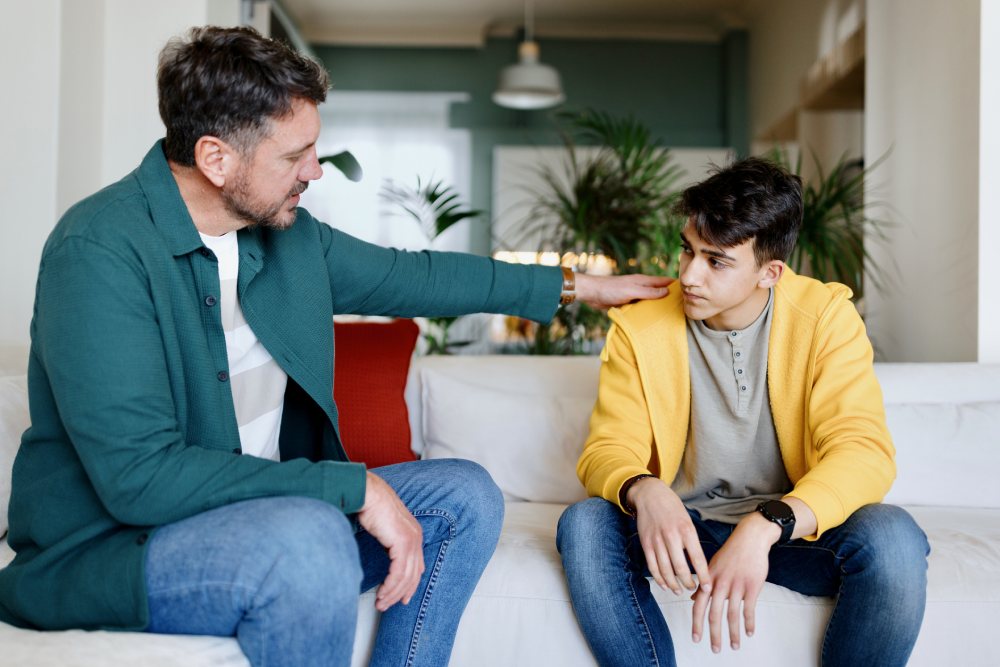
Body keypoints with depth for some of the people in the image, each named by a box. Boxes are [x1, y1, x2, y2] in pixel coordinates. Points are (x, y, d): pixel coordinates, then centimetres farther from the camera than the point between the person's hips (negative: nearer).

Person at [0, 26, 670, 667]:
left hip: (269, 508, 8)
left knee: (464, 496, 1)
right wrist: (353, 484, -27)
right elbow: (138, 475, -28)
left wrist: (575, 285, 21)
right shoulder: (100, 250, -21)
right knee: (306, 539, -36)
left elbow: (413, 275, 17)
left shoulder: (289, 234, 3)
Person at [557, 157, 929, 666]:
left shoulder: (826, 317, -8)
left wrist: (765, 526, -36)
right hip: (681, 528, 1)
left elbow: (864, 451, -18)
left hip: (793, 528, 0)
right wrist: (644, 492, -34)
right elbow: (606, 451, -8)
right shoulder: (640, 328, -6)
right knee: (583, 525, -29)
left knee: (893, 538, -31)